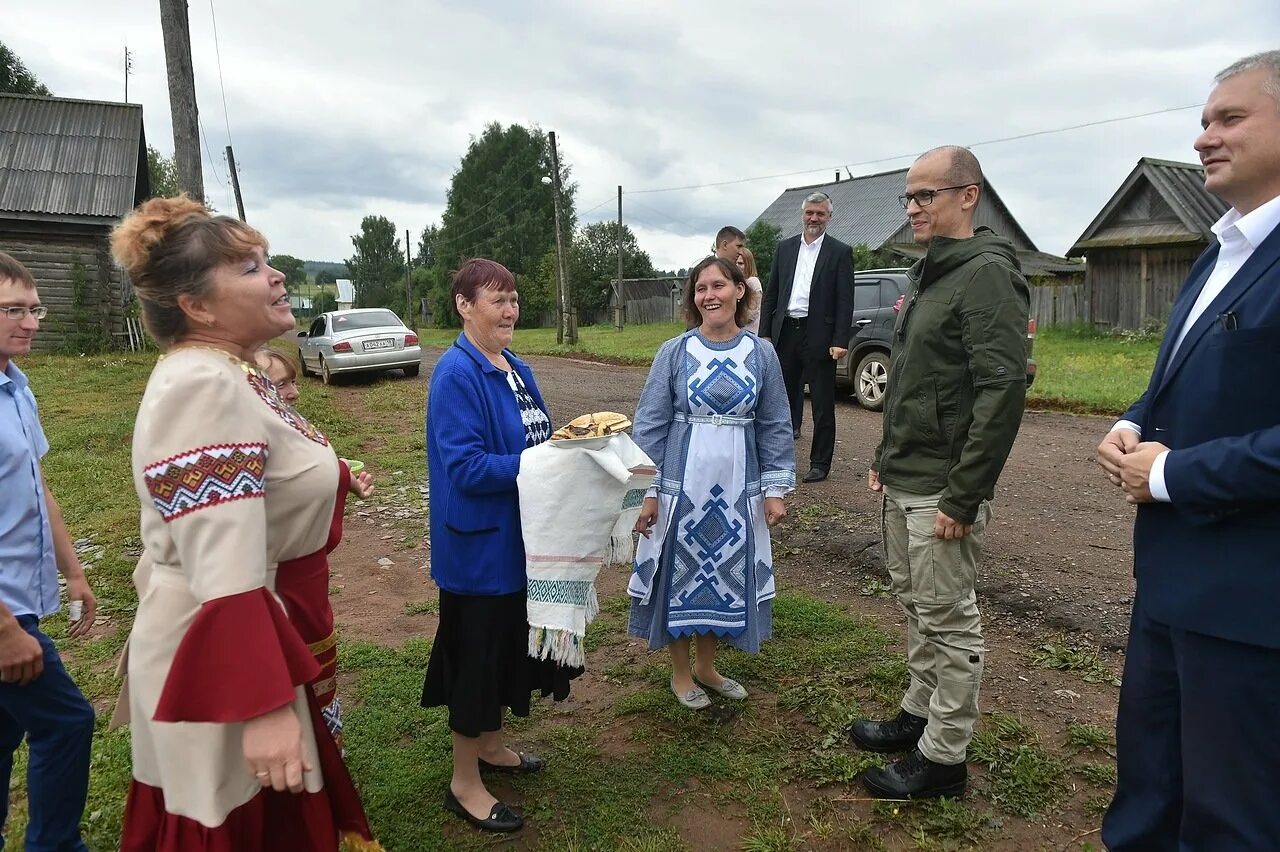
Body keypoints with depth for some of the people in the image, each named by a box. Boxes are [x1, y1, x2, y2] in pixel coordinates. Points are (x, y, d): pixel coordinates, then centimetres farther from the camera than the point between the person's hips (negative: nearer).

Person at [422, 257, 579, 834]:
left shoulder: (516, 370, 8)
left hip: (519, 540, 9)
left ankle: (490, 747, 41)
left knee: (510, 645, 21)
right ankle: (464, 783, 23)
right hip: (479, 544, -9)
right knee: (478, 652, 4)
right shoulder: (456, 375, -19)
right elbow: (466, 467, -25)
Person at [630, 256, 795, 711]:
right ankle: (680, 672, 29)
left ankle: (706, 666, 35)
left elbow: (775, 426, 5)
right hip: (682, 484, -2)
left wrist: (775, 488, 1)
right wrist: (648, 491, -8)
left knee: (725, 574, 13)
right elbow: (650, 425, -4)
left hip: (737, 487, 2)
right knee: (682, 572, 9)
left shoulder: (761, 353, 0)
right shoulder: (674, 352, -6)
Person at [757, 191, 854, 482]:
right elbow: (771, 294, 12)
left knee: (822, 405, 4)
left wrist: (840, 341, -12)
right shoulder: (785, 248, 11)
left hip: (818, 335, -4)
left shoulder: (840, 252, 0)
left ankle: (820, 463, 14)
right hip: (785, 334, 4)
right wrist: (764, 333, 4)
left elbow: (845, 301, -4)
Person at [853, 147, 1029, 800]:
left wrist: (964, 496, -22)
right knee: (915, 606, 19)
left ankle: (943, 758, 16)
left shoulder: (987, 274, -15)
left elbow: (1002, 392, -22)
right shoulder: (926, 274, 15)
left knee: (949, 622, 2)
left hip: (942, 492, -9)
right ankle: (920, 715, 35)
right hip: (902, 484, 9)